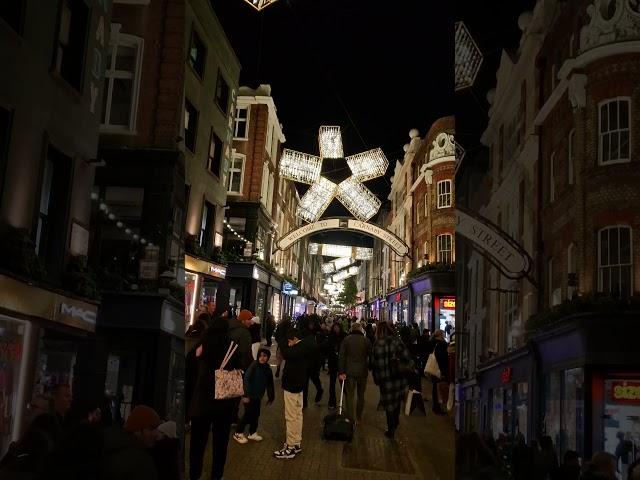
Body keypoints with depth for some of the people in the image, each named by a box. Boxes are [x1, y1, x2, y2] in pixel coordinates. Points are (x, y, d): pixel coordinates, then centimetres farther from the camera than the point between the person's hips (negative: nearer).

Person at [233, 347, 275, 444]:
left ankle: (252, 433, 27)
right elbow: (246, 379, -18)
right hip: (249, 395, -6)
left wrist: (271, 397, 14)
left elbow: (270, 384, 12)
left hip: (258, 396, 6)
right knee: (248, 415, -3)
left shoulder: (268, 369, 3)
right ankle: (238, 433, 11)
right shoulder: (253, 366, -15)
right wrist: (246, 395, -22)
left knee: (256, 414, 11)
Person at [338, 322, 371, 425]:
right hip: (362, 372, 1)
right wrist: (370, 368, 12)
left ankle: (351, 419, -3)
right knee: (361, 395, 16)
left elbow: (341, 357, -5)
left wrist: (341, 372, -5)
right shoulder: (366, 340, -2)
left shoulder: (346, 340, -2)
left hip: (349, 371, -1)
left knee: (349, 395, 3)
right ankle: (359, 417, 23)